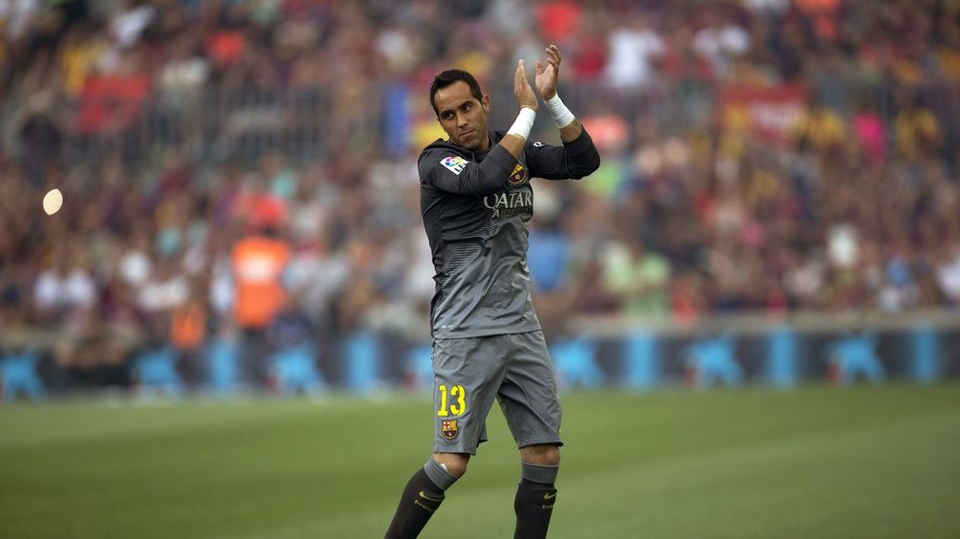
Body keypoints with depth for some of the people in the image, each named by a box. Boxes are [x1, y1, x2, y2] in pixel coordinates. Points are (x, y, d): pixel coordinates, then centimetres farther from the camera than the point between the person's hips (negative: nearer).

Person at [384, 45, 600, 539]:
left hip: (521, 326, 6)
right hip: (466, 332, -6)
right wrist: (528, 110, -20)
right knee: (450, 464, -12)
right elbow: (485, 178, -27)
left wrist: (552, 99, -5)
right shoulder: (436, 161, -7)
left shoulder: (513, 148, 12)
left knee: (545, 456, 2)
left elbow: (583, 161, 6)